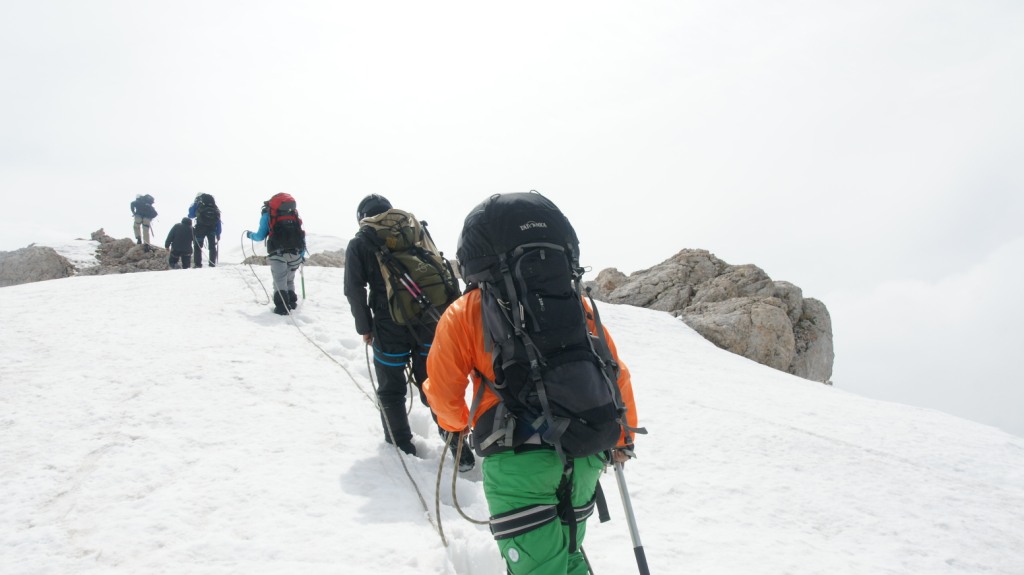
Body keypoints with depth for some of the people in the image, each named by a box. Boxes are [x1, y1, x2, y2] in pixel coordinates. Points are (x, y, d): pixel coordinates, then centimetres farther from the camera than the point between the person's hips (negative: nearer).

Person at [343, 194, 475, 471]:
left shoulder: (359, 244, 5)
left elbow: (355, 290, -2)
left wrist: (365, 327, 8)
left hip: (390, 327, -3)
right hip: (428, 323, 3)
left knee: (391, 391, 14)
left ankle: (402, 448, 19)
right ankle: (459, 449, 4)